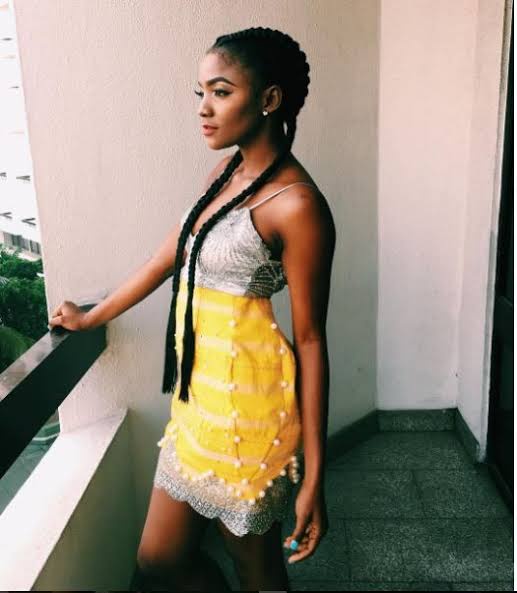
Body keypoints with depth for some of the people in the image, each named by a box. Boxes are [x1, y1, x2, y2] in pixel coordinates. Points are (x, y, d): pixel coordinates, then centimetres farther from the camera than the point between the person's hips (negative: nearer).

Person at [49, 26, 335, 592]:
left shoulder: (295, 204, -17)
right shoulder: (225, 173, 7)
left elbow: (310, 339, -16)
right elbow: (168, 257, 17)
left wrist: (313, 477, -12)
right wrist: (91, 317, 28)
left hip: (246, 401, -8)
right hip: (199, 394, 8)